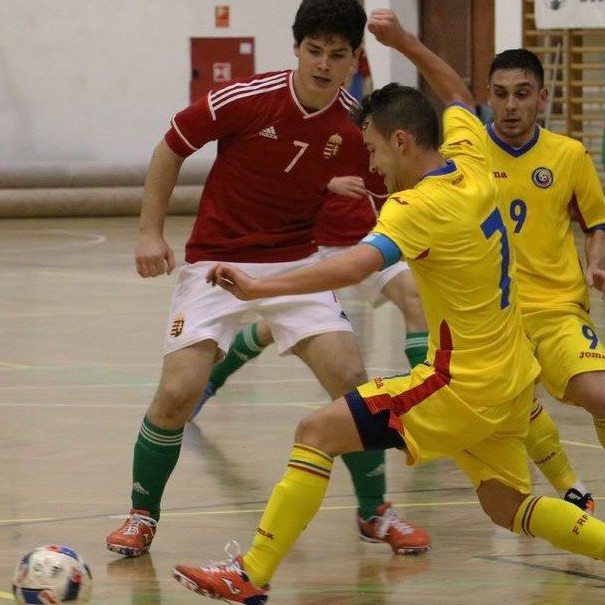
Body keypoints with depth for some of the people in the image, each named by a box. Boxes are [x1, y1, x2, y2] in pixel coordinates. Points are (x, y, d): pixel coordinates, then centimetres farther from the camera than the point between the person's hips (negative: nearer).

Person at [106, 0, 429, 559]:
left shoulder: (355, 125, -7)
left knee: (350, 377, -12)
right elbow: (170, 150, -3)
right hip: (216, 262, -2)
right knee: (179, 391, -14)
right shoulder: (246, 100, -16)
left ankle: (374, 512, 9)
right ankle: (142, 513, 10)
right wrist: (151, 232, -6)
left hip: (295, 264, 2)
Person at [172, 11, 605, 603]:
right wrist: (404, 41, 20)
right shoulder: (470, 161, 4)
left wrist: (259, 287, -43)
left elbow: (356, 265, -36)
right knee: (507, 507, 23)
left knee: (318, 432, -9)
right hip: (512, 377, 9)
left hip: (464, 386, -9)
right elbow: (457, 96, 27)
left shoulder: (419, 207, -19)